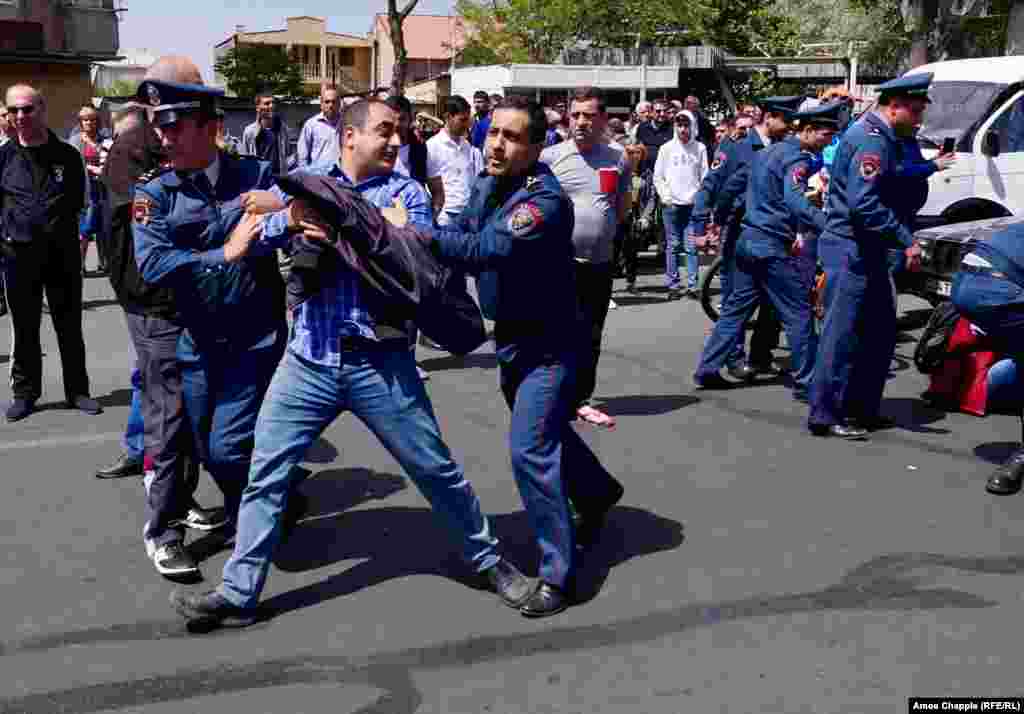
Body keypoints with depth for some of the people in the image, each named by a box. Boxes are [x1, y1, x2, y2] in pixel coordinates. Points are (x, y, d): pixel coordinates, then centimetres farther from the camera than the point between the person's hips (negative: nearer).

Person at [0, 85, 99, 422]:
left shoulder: (67, 155, 1)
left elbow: (78, 202, 7)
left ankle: (77, 390, 17)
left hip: (62, 252, 0)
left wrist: (59, 227, -1)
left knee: (70, 327, 7)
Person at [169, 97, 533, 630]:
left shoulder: (405, 191, 3)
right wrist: (291, 219, -22)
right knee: (265, 472, 3)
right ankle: (238, 594, 17)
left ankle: (488, 560, 28)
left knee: (435, 469, 8)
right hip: (308, 359, 2)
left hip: (379, 361, -1)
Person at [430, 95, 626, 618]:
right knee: (547, 431, 25)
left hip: (548, 343, -9)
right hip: (510, 336, 9)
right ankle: (599, 493, 53)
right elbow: (458, 234, -7)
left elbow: (486, 250, -39)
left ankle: (558, 574, -1)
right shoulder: (485, 187, 2)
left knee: (530, 449, -14)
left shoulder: (545, 199, -27)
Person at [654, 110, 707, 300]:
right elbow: (658, 176, 7)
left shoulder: (700, 148, 5)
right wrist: (665, 196, -2)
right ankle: (673, 285, 10)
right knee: (673, 246, 4)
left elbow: (704, 176, 6)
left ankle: (692, 285, 3)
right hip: (672, 204, 0)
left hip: (693, 204, 0)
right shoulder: (667, 148, 4)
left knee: (692, 246, -2)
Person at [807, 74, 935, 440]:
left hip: (868, 250, 11)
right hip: (851, 249, -11)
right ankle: (825, 415, 3)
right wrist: (906, 240, -22)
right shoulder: (870, 138, -16)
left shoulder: (885, 137, 17)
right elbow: (863, 205, -25)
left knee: (881, 331, 15)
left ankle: (862, 408, 24)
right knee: (843, 334, -5)